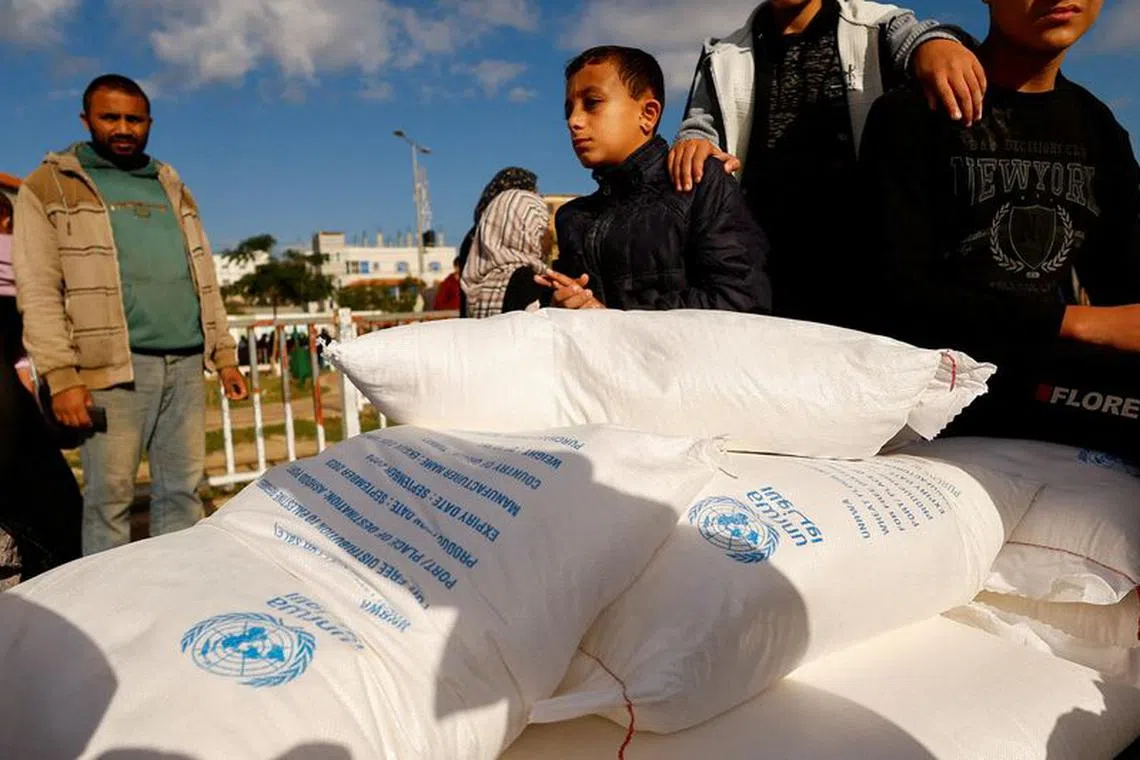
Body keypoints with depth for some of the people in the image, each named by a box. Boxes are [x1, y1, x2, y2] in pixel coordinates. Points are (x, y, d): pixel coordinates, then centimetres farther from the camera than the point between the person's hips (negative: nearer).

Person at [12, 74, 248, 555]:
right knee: (110, 496, -3)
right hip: (116, 367, -4)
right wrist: (60, 376, -12)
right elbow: (38, 291, -3)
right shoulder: (52, 186, 6)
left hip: (186, 363, 4)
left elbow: (204, 278, 21)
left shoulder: (171, 188, 21)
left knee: (182, 490, 6)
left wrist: (225, 355, 13)